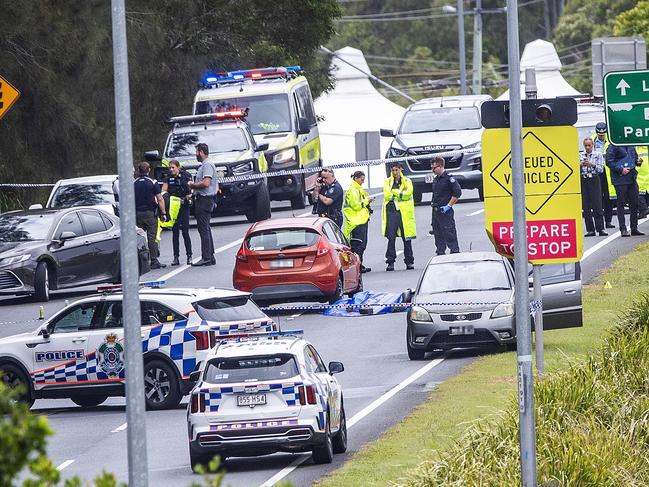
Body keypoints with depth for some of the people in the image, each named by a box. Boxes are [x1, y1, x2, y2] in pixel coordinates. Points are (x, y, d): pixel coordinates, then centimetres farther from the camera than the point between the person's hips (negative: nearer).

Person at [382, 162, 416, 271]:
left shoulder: (407, 181, 10)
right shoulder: (387, 182, 11)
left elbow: (408, 193, -7)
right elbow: (387, 195, -5)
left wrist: (395, 192, -7)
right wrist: (401, 193, -5)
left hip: (404, 212, 0)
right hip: (391, 212, 0)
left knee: (407, 238, 3)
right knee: (391, 238, -5)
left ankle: (409, 261, 10)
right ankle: (390, 262, -3)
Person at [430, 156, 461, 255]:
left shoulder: (449, 178, -10)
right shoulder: (436, 179, 15)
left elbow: (457, 193, -14)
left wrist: (449, 206, -15)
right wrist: (433, 203, 13)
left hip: (445, 211, -8)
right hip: (435, 211, 8)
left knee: (449, 234, -7)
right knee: (438, 234, 11)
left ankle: (455, 252, -4)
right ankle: (440, 253, 16)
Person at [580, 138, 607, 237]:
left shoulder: (598, 155, 7)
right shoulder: (580, 155, 12)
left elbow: (601, 169, -1)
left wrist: (592, 165, -16)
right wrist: (580, 165, -11)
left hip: (594, 180, -3)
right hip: (583, 181, 3)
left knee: (597, 206, -8)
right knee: (586, 207, 1)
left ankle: (600, 229, -10)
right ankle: (590, 230, 4)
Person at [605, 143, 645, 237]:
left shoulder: (630, 145, 11)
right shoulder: (613, 146, -9)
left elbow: (635, 156, 25)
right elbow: (609, 162, -13)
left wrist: (638, 161, 3)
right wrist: (620, 169, -19)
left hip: (632, 178, 6)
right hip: (620, 179, -6)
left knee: (634, 203, 7)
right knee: (621, 203, -2)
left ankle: (634, 228, 16)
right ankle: (623, 229, 2)